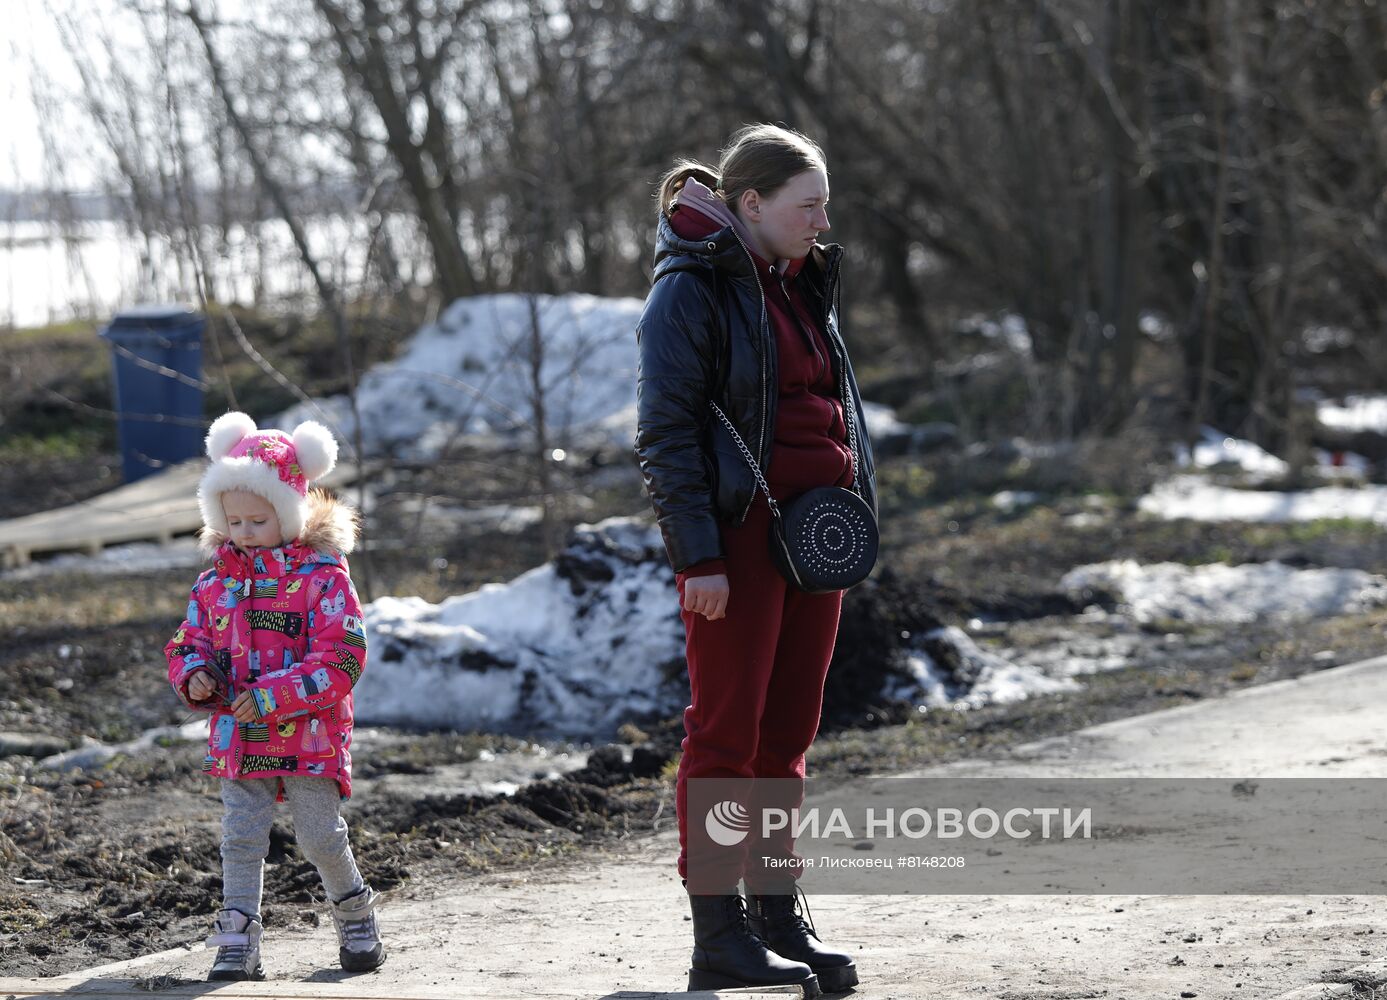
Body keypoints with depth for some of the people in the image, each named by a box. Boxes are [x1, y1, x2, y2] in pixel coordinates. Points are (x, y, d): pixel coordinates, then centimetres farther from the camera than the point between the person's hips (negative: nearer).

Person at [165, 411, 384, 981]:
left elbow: (340, 660, -15)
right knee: (240, 838, -2)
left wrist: (272, 696, -21)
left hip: (310, 736, -4)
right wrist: (195, 674, -8)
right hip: (236, 737, 4)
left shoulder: (323, 578, -9)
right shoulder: (216, 582, 7)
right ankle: (238, 943, 0)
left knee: (320, 837, 3)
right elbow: (190, 642, 17)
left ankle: (356, 918, 27)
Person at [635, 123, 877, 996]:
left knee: (788, 733, 11)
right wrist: (697, 556, -17)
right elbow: (665, 432, -13)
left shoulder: (806, 286, 16)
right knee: (726, 732, -3)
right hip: (737, 532, -8)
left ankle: (779, 914, 18)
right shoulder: (693, 291, -9)